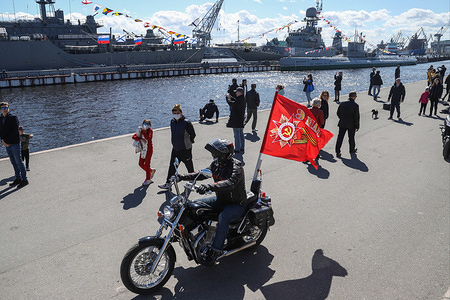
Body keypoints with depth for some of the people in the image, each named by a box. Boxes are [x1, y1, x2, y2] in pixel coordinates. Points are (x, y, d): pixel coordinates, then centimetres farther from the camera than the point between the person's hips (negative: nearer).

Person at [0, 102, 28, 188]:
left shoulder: (13, 118, -8)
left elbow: (15, 131, -15)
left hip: (14, 144, -6)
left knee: (19, 162, -2)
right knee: (13, 163, 12)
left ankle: (25, 180, 4)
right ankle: (18, 178, 21)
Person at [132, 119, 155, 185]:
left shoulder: (150, 130, -9)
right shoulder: (141, 130, 5)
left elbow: (148, 138, -28)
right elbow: (133, 136, -6)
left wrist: (143, 131, -29)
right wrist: (140, 139, -20)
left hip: (149, 149, -6)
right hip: (143, 149, 6)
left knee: (147, 164, -1)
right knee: (141, 164, 10)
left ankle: (148, 179, 11)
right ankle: (151, 171, 33)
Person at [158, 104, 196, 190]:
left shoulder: (186, 123, -18)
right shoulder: (172, 122, 3)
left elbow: (193, 134, -9)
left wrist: (189, 141, 4)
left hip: (185, 149, -6)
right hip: (175, 149, 6)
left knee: (189, 166, 12)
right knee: (172, 166, 8)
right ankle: (168, 183, 15)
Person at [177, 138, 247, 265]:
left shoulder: (236, 167, -25)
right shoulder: (216, 163, 0)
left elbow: (230, 183, -43)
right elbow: (202, 174, 10)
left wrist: (209, 186, -57)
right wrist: (183, 177, -1)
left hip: (237, 204, -8)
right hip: (221, 200, 9)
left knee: (223, 218, -36)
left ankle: (215, 250, -21)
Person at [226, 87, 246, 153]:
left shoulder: (239, 100, -22)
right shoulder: (243, 99, 8)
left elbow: (231, 103, -26)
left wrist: (228, 98, -8)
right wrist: (230, 98, 12)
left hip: (236, 120, -10)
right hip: (241, 119, 10)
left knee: (237, 134, -3)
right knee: (241, 133, 15)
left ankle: (237, 149, 2)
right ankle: (242, 148, 22)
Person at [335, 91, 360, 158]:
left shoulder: (342, 103, -3)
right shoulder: (355, 105, -14)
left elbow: (338, 113, 5)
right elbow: (356, 117, -12)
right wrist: (357, 126, -3)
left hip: (342, 124, 2)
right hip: (351, 125, -2)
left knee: (340, 137, 6)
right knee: (351, 138, 16)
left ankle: (337, 152, 5)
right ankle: (352, 150, 34)